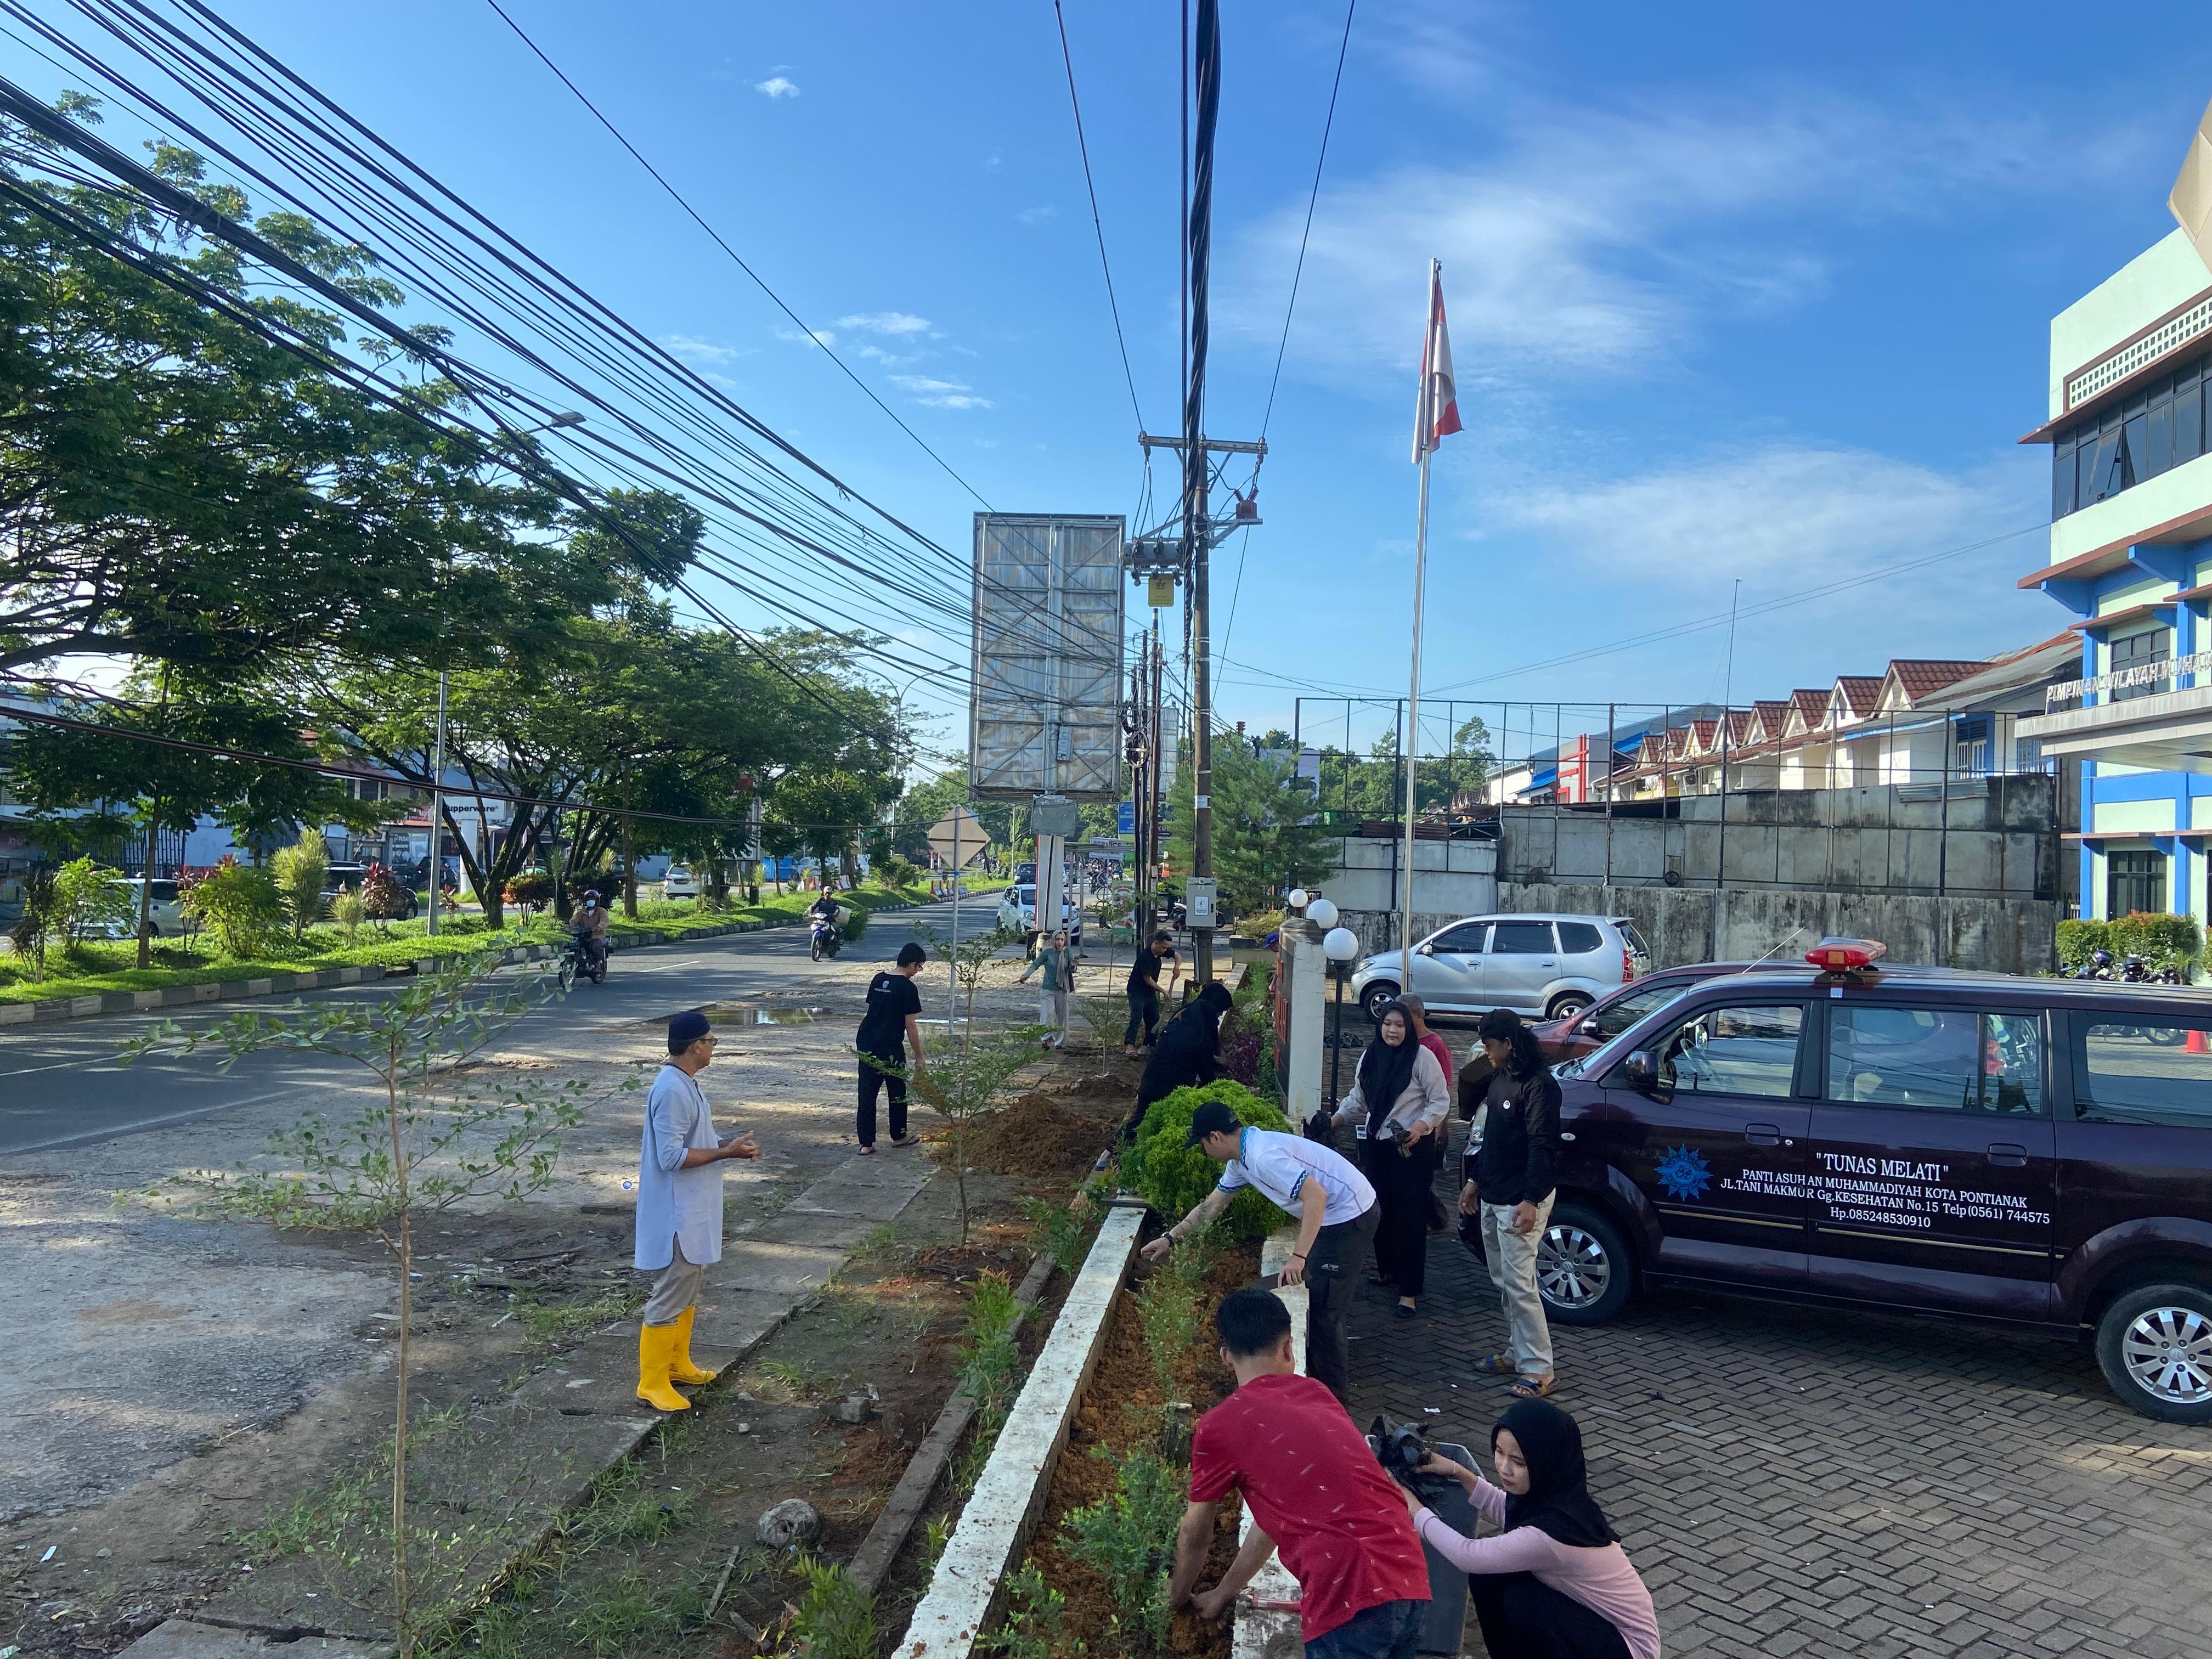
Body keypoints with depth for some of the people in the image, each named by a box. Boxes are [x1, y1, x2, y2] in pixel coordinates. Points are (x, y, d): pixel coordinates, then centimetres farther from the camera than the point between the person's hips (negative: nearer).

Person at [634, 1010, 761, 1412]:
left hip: (693, 1209, 10)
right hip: (677, 1213, -10)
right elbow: (671, 1156, -26)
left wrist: (727, 1144, 5)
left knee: (688, 1288, 20)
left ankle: (677, 1363, 33)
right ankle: (652, 1382, 10)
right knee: (670, 1296, -1)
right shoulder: (672, 1089, -23)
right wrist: (726, 1153, -22)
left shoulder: (686, 1083, 8)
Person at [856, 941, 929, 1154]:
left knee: (867, 1094, 7)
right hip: (891, 1049, -6)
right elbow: (910, 1026, -11)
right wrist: (919, 1057, -4)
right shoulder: (908, 988, -12)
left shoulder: (878, 980, 8)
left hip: (866, 1045, 6)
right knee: (897, 1093, 14)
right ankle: (899, 1136, 27)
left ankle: (866, 1144, 7)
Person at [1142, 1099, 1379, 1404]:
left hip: (1350, 1215, -10)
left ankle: (1334, 1394, 9)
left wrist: (1298, 1257, -33)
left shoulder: (1263, 1156, -25)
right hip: (1335, 1216, 10)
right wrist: (1170, 1238, 22)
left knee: (1323, 1310, -4)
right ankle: (1317, 1374, 31)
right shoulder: (1241, 1160, 8)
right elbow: (1211, 1205, 21)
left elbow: (1316, 1195, -33)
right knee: (1314, 1298, 18)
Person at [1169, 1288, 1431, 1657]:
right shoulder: (1316, 1394, 20)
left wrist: (1178, 1596, 38)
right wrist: (1224, 1593, 39)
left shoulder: (1218, 1427, 3)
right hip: (1410, 1579, 7)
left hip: (1351, 1597, -7)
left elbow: (1195, 1535, 18)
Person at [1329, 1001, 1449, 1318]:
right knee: (1381, 1210, 14)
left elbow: (1441, 1102, -9)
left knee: (1410, 1216, -4)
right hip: (1377, 1145, 6)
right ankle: (1387, 1269, 33)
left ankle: (1409, 1290, 1)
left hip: (1412, 1149, -6)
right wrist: (1334, 1119, 5)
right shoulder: (1369, 1057, 6)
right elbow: (1358, 1099, 16)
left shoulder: (1422, 1057, -11)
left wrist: (1420, 1127, -23)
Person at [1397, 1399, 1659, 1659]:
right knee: (1486, 1577, -5)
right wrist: (1458, 1472, 0)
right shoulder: (1552, 1492, -12)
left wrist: (1417, 1512, -12)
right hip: (1587, 1613, 8)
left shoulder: (1551, 1532, -35)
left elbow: (1469, 1556, -24)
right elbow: (1505, 1511, 12)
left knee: (1521, 1603, -25)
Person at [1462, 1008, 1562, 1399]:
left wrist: (1531, 1201, -24)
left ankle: (1539, 1370, -1)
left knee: (1519, 1284, -8)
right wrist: (1474, 1180, 22)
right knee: (1503, 1283, 14)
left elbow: (1542, 1146, -20)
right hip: (1492, 1198, 10)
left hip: (1520, 1202, -9)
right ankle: (1520, 1355, 24)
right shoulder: (1499, 1079, 13)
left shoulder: (1539, 1084, -16)